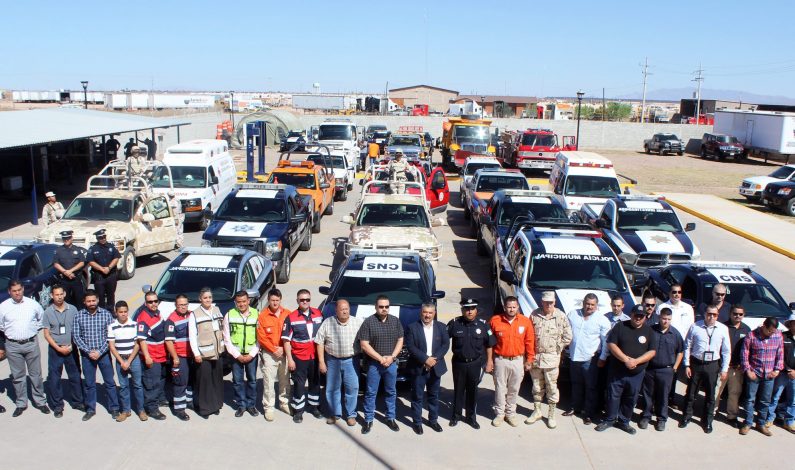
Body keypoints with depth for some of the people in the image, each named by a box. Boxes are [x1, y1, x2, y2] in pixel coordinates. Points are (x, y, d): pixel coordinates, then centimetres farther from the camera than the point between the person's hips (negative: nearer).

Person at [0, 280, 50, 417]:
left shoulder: (33, 304, -2)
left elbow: (42, 318, 15)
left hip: (31, 343, 0)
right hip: (13, 345, 0)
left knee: (36, 374, 7)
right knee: (18, 376, 9)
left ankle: (40, 402, 17)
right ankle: (21, 404, 21)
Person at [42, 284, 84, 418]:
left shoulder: (72, 309, -2)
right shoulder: (48, 312, -4)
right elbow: (46, 334, -3)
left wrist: (71, 346, -6)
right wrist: (59, 348, -11)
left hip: (71, 349, 1)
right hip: (55, 350, -1)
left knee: (75, 376, 8)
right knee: (54, 378, 5)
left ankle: (77, 401, 22)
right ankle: (57, 405, 17)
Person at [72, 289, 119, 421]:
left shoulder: (106, 314, -4)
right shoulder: (79, 316, -2)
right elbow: (76, 336, -2)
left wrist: (100, 352, -13)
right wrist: (89, 351, -11)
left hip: (103, 354, -1)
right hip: (87, 355, 1)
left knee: (110, 382, 6)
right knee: (89, 384, 11)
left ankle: (114, 408, 17)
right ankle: (90, 409, 24)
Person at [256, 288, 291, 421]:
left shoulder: (287, 314, 0)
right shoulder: (262, 316, -5)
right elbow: (261, 337, -7)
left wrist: (283, 348, -7)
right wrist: (274, 350, -11)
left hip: (284, 353, 2)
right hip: (269, 354, -2)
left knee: (285, 380, 12)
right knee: (268, 382, 0)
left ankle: (284, 403, 28)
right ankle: (268, 407, 9)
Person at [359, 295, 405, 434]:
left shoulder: (396, 321, 3)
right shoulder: (368, 322, -9)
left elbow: (400, 341, 5)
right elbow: (364, 345, -11)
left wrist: (391, 357, -9)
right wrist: (380, 358, -14)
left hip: (392, 364, 3)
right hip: (374, 364, -3)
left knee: (391, 392, 13)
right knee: (370, 393, 5)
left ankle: (390, 418, 26)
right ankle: (368, 420, 16)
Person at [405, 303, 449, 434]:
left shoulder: (441, 327, 4)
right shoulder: (412, 327, -5)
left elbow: (445, 344, -1)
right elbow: (410, 347, -11)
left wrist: (434, 358, -14)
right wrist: (425, 359, -18)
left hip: (435, 367, 3)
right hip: (418, 368, -3)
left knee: (434, 395, 14)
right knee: (417, 396, 5)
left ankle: (433, 420, 27)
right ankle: (417, 422, 15)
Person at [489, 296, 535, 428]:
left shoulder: (525, 321, -4)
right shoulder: (495, 321, -7)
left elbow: (530, 342, 0)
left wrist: (529, 360, 1)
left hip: (518, 361, 1)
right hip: (500, 360, -1)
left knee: (514, 389, 12)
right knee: (500, 388, 6)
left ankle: (510, 413, 26)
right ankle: (499, 413, 21)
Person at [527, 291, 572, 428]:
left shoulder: (561, 316, -5)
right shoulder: (534, 314, 0)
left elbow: (567, 337, 0)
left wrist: (557, 348, -2)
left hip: (551, 357, -2)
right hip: (535, 356, 2)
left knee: (552, 387, 3)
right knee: (537, 386, 15)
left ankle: (551, 415, 14)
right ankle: (537, 411, 29)